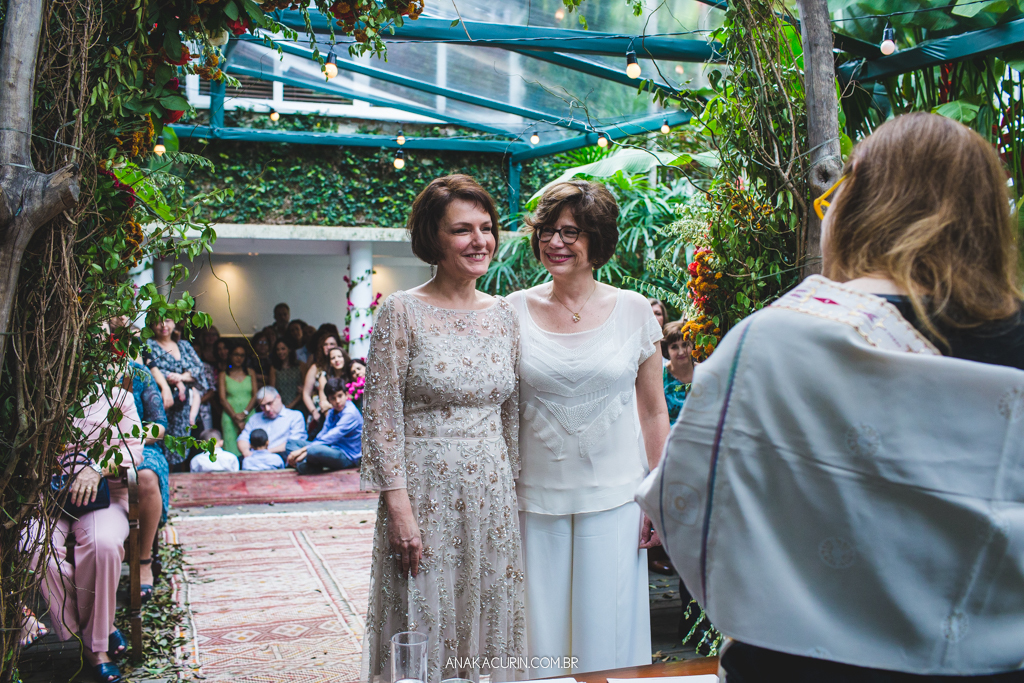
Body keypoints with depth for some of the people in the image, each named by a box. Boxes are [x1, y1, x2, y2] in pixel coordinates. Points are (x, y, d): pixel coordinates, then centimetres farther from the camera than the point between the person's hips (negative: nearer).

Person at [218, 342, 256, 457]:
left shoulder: (250, 373, 15)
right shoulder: (224, 375, 10)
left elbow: (255, 395, 7)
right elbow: (223, 399, 2)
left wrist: (245, 413, -7)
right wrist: (235, 417, -7)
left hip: (249, 416, 1)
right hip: (230, 417, -1)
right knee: (232, 452, -10)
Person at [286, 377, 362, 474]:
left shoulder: (350, 413, -17)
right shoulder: (332, 412, 12)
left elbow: (331, 438, -23)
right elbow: (322, 435, 8)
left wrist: (303, 450, -25)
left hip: (347, 457, -9)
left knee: (314, 450, -38)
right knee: (291, 443, 7)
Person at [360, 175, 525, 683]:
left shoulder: (504, 316, 7)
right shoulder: (402, 312, -7)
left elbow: (512, 416, 12)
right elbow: (381, 417, -9)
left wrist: (514, 495, 9)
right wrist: (399, 507, -14)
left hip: (493, 496, 5)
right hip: (424, 493, -4)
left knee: (488, 616, 13)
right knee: (424, 623, 5)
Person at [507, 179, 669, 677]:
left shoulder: (634, 311, 0)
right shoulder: (515, 312, 1)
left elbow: (654, 411, 5)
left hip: (614, 499, 0)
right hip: (537, 499, 1)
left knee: (607, 631, 6)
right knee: (542, 632, 9)